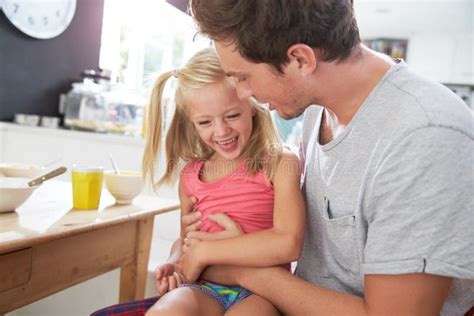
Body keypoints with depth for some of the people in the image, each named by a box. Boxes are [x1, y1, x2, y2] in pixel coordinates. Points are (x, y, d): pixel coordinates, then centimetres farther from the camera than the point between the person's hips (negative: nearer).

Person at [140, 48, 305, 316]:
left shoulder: (280, 165, -4)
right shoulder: (191, 175, 9)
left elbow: (288, 244, -17)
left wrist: (203, 252, -12)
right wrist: (174, 264, 0)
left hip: (259, 291, -2)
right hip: (203, 288, 3)